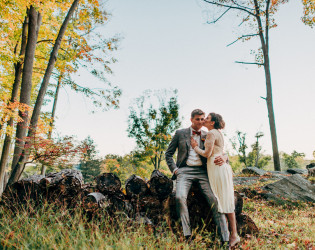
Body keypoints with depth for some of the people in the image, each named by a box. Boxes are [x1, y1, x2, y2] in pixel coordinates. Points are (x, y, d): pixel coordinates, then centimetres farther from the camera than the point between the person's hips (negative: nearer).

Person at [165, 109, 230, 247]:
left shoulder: (208, 136, 14)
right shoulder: (180, 133, 11)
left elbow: (218, 152, 13)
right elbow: (168, 154, 15)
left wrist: (223, 157, -12)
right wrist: (174, 169, 1)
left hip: (202, 171, 1)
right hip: (185, 170, -1)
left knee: (215, 199, -17)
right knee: (180, 197, -27)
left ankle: (225, 240, -11)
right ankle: (187, 235, -14)